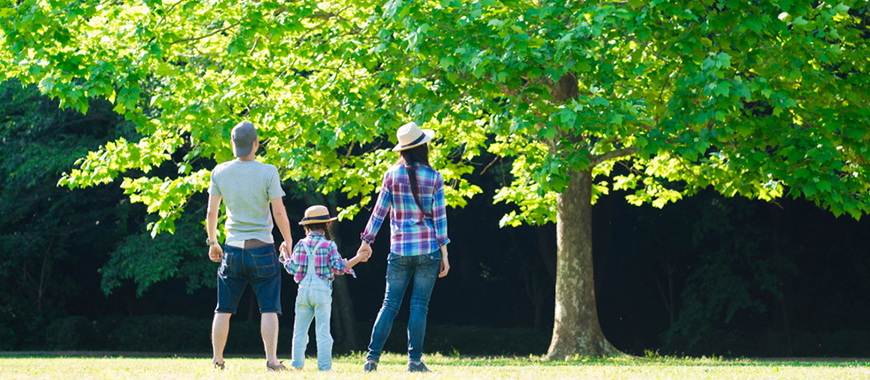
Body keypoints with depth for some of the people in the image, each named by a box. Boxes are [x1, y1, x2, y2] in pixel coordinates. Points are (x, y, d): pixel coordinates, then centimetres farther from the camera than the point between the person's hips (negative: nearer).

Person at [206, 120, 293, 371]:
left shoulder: (219, 172, 1)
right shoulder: (267, 172, -8)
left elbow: (211, 212, 5)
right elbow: (279, 212, -8)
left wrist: (212, 242, 19)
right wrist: (288, 242, 5)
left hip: (233, 249, 3)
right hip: (262, 248, -3)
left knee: (223, 310, 10)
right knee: (269, 308, 0)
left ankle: (217, 360, 12)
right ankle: (271, 360, -9)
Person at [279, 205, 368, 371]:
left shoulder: (300, 245, 5)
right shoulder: (329, 245, -3)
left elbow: (292, 269, 8)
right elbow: (338, 268, -6)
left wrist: (285, 255, 26)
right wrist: (358, 258, 3)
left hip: (304, 289, 2)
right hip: (322, 290, -2)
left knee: (300, 330, 10)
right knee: (323, 331, -1)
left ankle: (297, 364, 9)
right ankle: (324, 367, -4)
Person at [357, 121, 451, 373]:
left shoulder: (392, 175, 2)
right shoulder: (434, 177, -1)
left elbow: (379, 210, 5)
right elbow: (439, 217, -3)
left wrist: (367, 241, 15)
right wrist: (444, 253, 0)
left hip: (400, 248, 1)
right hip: (428, 248, -1)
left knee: (390, 304, 5)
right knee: (419, 305, 2)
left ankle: (372, 356, -2)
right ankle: (415, 359, -1)